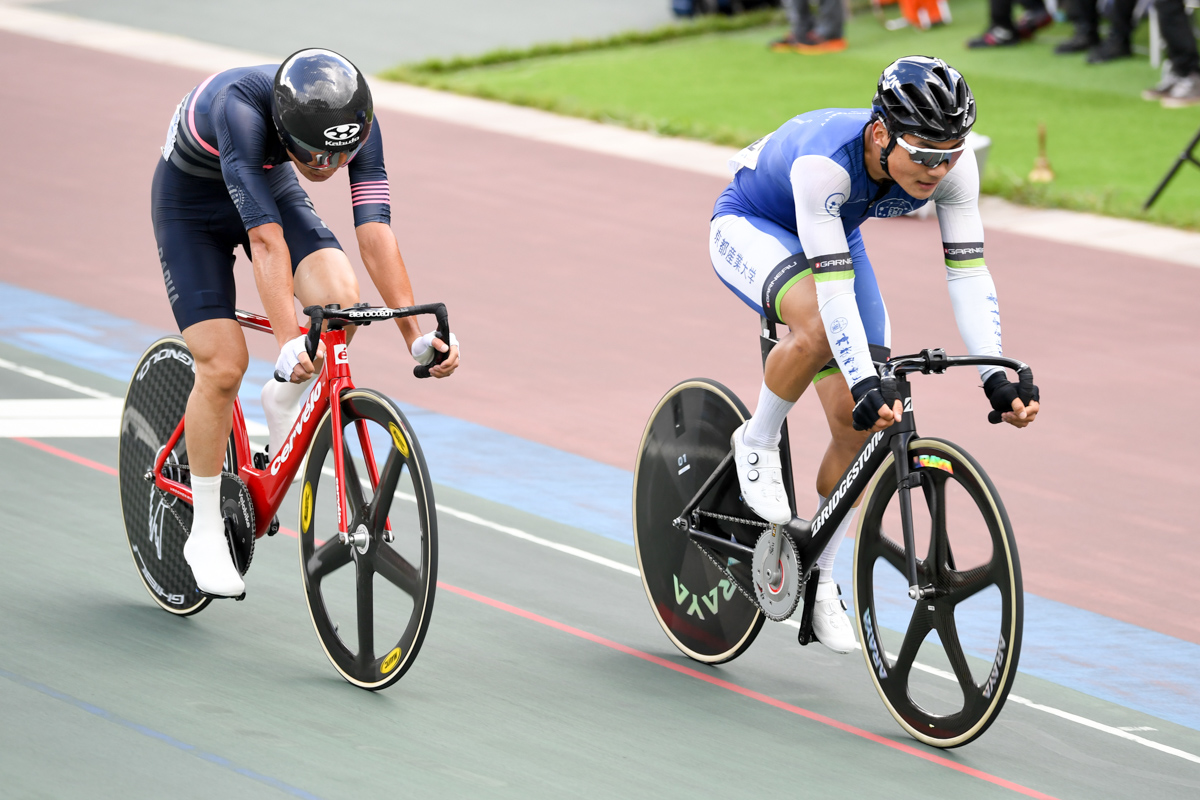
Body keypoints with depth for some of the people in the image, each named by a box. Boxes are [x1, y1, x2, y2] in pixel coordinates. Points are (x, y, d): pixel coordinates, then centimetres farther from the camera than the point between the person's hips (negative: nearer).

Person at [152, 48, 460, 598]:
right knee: (222, 365, -15)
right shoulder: (240, 109, -41)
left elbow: (375, 233, -29)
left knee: (339, 298, -25)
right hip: (191, 202, -4)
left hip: (271, 185, 4)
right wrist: (289, 342, -54)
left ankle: (284, 407, 5)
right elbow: (266, 238, -47)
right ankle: (206, 533, 2)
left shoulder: (356, 121, -28)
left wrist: (415, 335, -37)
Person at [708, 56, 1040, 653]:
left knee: (858, 421, -5)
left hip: (836, 237, 5)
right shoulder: (825, 160, -42)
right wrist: (866, 384, -52)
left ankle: (819, 576, 14)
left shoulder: (953, 163, -28)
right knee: (818, 326, -38)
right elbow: (833, 287, -44)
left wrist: (996, 377, -37)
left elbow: (968, 274, -26)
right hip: (748, 228, -5)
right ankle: (757, 445, -10)